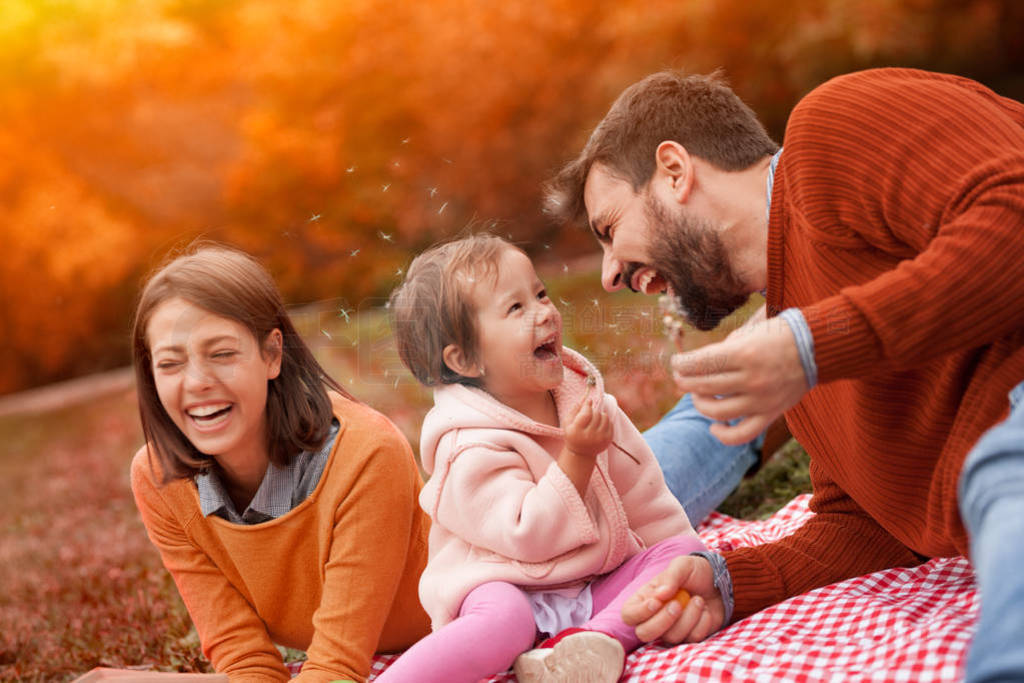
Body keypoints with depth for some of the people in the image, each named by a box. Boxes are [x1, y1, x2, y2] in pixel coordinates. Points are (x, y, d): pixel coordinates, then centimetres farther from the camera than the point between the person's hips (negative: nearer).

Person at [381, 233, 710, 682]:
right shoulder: (472, 448, -17)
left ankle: (599, 637, -32)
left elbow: (639, 489, 15)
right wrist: (578, 457, -26)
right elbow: (528, 536, -24)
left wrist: (683, 553, 10)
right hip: (506, 588, -7)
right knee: (501, 620, -38)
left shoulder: (582, 397, 5)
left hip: (598, 580, 7)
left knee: (680, 551, -11)